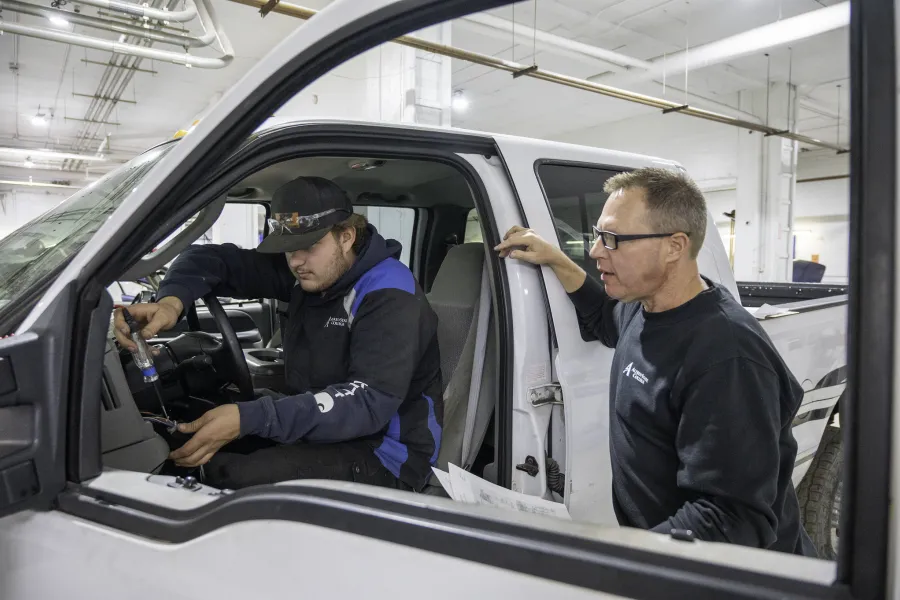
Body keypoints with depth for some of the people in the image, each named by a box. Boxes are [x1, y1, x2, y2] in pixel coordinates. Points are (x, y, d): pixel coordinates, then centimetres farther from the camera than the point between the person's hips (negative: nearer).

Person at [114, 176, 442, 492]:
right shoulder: (310, 271, 1)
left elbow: (370, 403, -32)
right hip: (323, 430, 8)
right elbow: (212, 260, 1)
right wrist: (172, 300, -23)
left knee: (228, 476, -25)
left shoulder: (389, 296, -21)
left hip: (384, 455, -7)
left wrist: (249, 419, -40)